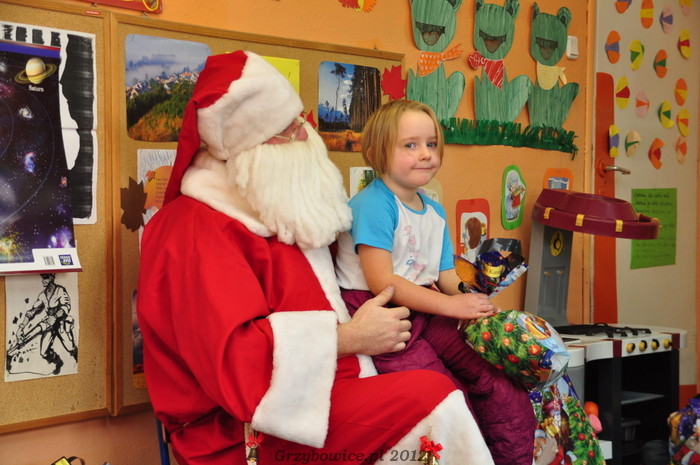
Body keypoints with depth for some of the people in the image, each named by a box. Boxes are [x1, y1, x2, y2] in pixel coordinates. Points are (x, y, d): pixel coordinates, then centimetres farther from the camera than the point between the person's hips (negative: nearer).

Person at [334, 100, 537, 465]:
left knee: (502, 384, -5)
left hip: (426, 310, 8)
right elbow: (381, 282, -18)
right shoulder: (373, 204, -11)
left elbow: (446, 278, 15)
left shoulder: (435, 212, 15)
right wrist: (451, 304, -19)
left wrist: (471, 302, -8)